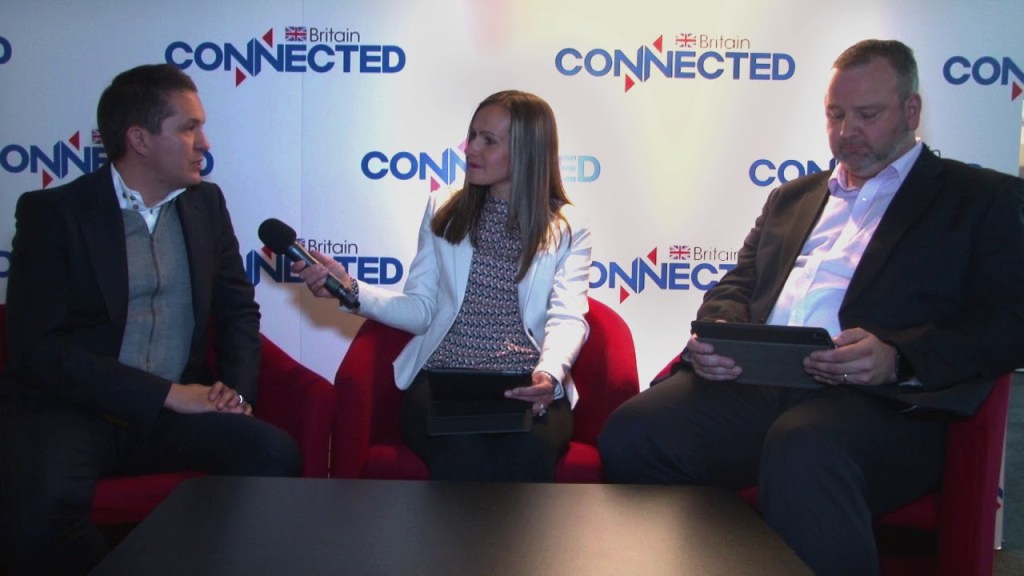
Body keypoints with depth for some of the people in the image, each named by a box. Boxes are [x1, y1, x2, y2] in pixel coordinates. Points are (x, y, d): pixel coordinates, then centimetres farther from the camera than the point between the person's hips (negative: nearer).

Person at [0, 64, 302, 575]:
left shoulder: (206, 204, 12)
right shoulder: (51, 212, -3)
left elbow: (238, 309, 16)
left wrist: (237, 387, -4)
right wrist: (166, 394, -16)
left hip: (176, 410, 4)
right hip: (69, 411, -3)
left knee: (275, 454, -25)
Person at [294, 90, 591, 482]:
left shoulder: (568, 229, 11)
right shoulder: (443, 211, 17)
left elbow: (567, 318, -4)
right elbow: (421, 310, 12)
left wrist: (548, 373, -26)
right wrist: (350, 290, -5)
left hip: (527, 387, -1)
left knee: (527, 450, -35)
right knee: (460, 449, -33)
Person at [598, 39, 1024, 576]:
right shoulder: (792, 197, 31)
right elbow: (737, 286, 26)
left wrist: (897, 358, -18)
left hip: (883, 400, -4)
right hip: (752, 383, 5)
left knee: (803, 450, -40)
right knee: (630, 431, -23)